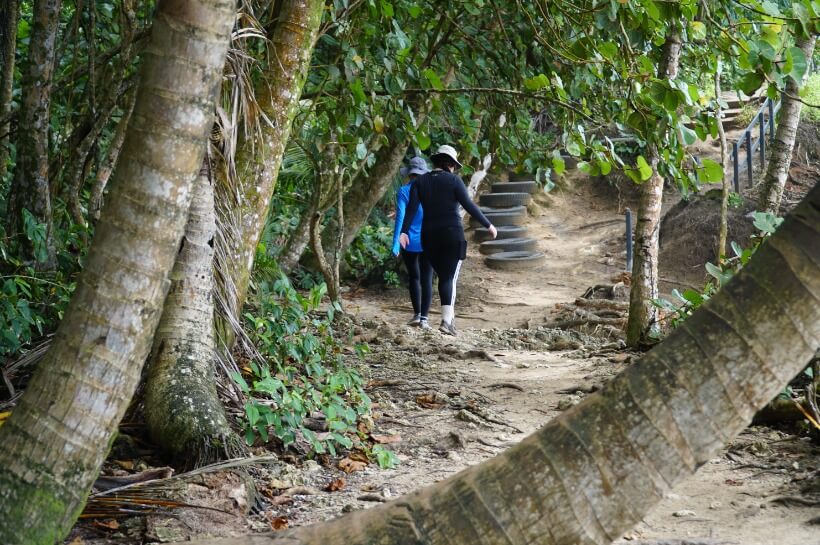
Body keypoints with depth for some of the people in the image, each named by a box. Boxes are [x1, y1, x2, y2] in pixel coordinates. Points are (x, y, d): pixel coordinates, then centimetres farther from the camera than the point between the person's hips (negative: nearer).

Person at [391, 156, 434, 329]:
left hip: (409, 242, -1)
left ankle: (417, 314, 20)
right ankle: (424, 318, -2)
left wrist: (396, 243, -14)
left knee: (414, 277, 16)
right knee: (426, 279, 3)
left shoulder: (403, 191, -7)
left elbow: (400, 217, -13)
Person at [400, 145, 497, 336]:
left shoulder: (420, 181, 5)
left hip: (429, 236, 4)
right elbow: (469, 205, -8)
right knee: (450, 277, -3)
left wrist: (404, 232, -11)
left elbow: (412, 207, -6)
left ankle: (450, 316, 20)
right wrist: (488, 225, -1)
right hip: (452, 234, -4)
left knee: (443, 276, 18)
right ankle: (446, 320, -17)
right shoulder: (453, 180, -5)